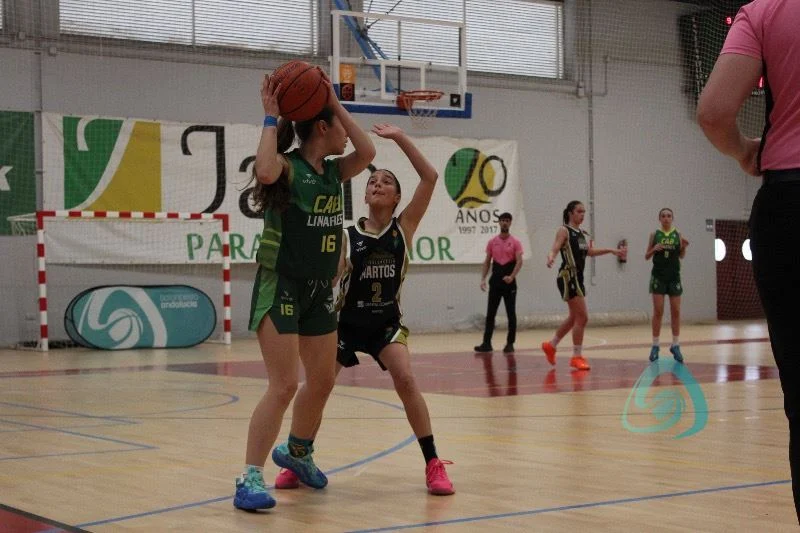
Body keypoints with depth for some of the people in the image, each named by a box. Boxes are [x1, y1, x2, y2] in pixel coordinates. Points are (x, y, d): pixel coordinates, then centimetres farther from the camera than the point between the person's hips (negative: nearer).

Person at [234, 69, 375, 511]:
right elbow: (265, 170, -35)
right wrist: (270, 118, -24)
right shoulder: (287, 167, -12)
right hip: (281, 287, -8)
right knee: (284, 386, -14)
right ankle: (250, 477, -9)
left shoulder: (332, 172, 8)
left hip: (320, 290, 8)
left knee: (322, 382, 17)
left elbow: (367, 153, -6)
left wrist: (336, 104, -6)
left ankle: (296, 451, 40)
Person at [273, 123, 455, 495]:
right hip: (347, 321, 1)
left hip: (386, 321, -1)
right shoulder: (347, 235, -5)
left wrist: (399, 137, -18)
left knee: (405, 380, -20)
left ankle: (433, 464, -9)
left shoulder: (404, 227, -5)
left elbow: (430, 177, -14)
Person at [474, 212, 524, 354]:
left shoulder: (515, 242, -2)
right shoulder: (492, 242, 8)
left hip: (509, 282, -3)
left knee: (511, 313, 0)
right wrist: (483, 279, 0)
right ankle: (486, 343, 5)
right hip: (495, 281, 3)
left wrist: (512, 276, -24)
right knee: (490, 313, 2)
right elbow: (487, 262, 10)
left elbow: (519, 261, -10)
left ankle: (510, 344, 7)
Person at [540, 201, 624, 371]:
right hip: (568, 277, -9)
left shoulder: (583, 234, 15)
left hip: (578, 278, 9)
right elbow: (555, 249, -20)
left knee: (575, 318, 18)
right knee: (582, 317, -9)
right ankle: (577, 357, -1)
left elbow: (590, 251, 20)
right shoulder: (564, 230, -8)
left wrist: (611, 250, 19)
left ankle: (551, 345, 33)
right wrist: (551, 258, -42)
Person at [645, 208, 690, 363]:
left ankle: (675, 346, 11)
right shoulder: (654, 235, 2)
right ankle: (655, 346, 5)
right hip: (658, 276, -1)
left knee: (676, 311, 3)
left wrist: (684, 247, -17)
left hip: (674, 276, 1)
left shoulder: (678, 235, 4)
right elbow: (646, 257, 4)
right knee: (658, 311, -2)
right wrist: (654, 249, -16)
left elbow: (681, 256, 2)